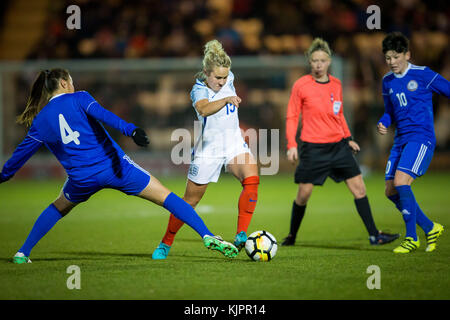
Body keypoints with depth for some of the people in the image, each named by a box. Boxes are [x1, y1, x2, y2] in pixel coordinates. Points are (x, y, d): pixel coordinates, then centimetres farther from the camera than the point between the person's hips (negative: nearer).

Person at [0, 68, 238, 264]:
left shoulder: (40, 121, 11)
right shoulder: (77, 98, 3)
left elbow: (22, 153, 17)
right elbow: (101, 114, -17)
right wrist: (131, 130, -30)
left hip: (82, 178, 3)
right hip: (114, 165, -3)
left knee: (59, 208, 33)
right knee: (166, 197, 1)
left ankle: (23, 253, 25)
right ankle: (207, 236, -13)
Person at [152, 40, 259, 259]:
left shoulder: (228, 78, -2)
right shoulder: (198, 90, -18)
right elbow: (204, 109, -41)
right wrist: (226, 100, -54)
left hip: (235, 144, 4)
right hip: (208, 149, -4)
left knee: (252, 179, -24)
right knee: (190, 200, 4)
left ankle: (241, 236, -23)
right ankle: (166, 243, 23)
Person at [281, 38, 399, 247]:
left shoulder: (336, 84, 8)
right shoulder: (301, 85, -6)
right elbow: (292, 117, -2)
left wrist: (348, 138, 16)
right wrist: (291, 145, -9)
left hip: (338, 145, 4)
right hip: (313, 148, -4)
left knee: (358, 186, -2)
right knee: (304, 194, -2)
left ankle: (374, 235, 1)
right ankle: (292, 236, 18)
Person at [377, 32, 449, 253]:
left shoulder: (423, 75, -6)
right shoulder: (387, 81, 13)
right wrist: (383, 124, 4)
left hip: (421, 137, -7)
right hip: (401, 141, 7)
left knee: (400, 181, -23)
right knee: (391, 191, 1)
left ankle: (412, 238, -12)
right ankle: (430, 228, 17)